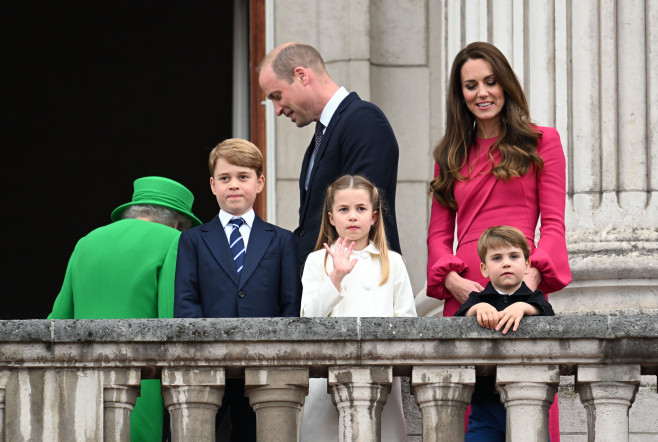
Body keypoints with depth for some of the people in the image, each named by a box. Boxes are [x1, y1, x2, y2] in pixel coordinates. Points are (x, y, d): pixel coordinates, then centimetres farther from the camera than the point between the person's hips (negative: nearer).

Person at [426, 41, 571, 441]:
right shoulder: (452, 155, 20)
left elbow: (553, 224, 4)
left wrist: (533, 274, -14)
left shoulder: (541, 142, 11)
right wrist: (452, 280, -5)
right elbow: (440, 231, 15)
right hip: (463, 294, 3)